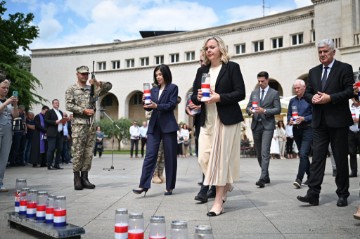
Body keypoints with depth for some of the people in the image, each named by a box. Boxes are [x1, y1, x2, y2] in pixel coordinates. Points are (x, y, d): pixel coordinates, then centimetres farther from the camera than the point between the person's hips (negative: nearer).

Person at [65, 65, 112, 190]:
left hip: (91, 124, 4)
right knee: (78, 152, -5)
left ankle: (85, 178, 12)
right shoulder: (71, 89, 5)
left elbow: (109, 86, 9)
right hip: (78, 124, -4)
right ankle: (77, 179, 2)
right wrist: (84, 111, -13)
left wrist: (98, 83, -9)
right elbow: (69, 106, -6)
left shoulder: (93, 88, 16)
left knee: (89, 153, 5)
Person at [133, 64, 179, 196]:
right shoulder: (154, 90, 17)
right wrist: (145, 102, -7)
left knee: (170, 157, 2)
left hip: (168, 125, -4)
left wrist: (157, 106, -19)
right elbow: (150, 107, 14)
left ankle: (169, 187, 10)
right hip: (154, 125, 4)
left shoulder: (173, 87, 3)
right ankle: (143, 185, -8)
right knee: (150, 155, -5)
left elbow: (172, 105, -8)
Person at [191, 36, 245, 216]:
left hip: (226, 120, -5)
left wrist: (219, 97, -18)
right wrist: (198, 97, -9)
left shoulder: (232, 67, 1)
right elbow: (193, 96, 14)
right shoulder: (202, 70, 15)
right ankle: (225, 185, 26)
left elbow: (240, 93, -7)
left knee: (221, 158, -4)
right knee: (204, 158, 0)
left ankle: (219, 201, 5)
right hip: (207, 120, 5)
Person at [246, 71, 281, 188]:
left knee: (265, 152, -14)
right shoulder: (254, 93, 14)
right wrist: (250, 110, -12)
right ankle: (266, 176, 23)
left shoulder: (274, 93, 2)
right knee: (259, 153, 10)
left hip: (267, 125, -5)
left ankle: (262, 178, -17)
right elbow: (248, 107, 12)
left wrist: (264, 111, -17)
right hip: (256, 125, 5)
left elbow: (278, 109, -4)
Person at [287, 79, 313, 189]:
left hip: (307, 129, -6)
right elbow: (289, 115, 16)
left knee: (303, 154, -15)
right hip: (296, 129, 6)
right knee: (302, 155, 13)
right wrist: (290, 120, -5)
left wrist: (303, 119, -20)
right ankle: (310, 177, 27)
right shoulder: (292, 101, 12)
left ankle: (299, 179, -15)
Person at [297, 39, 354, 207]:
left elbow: (350, 91, -9)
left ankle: (342, 195, 16)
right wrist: (312, 98, -8)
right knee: (317, 158, -1)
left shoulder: (344, 68, -1)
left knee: (341, 159, 5)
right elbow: (307, 93, 14)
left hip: (338, 121, -4)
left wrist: (330, 97, -19)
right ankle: (313, 194, -2)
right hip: (319, 122, 4)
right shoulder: (313, 72, 15)